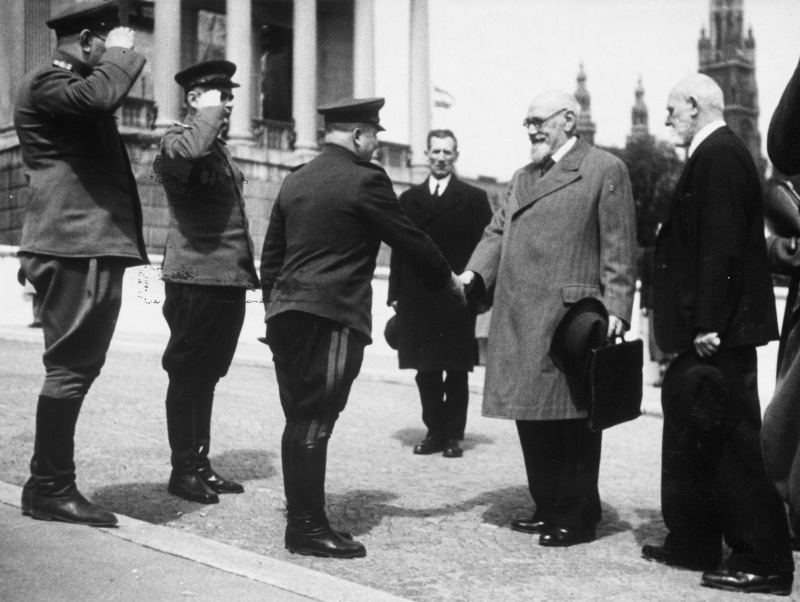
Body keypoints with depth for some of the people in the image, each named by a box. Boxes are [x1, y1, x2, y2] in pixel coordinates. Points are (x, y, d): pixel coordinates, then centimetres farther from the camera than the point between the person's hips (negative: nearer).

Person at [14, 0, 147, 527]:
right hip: (77, 249, -11)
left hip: (96, 248, 11)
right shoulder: (46, 84, -7)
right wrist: (121, 54, -12)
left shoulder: (73, 86, 25)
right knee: (71, 367, -8)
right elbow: (99, 94, -27)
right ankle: (51, 489, 0)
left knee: (79, 366, 15)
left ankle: (50, 484, 24)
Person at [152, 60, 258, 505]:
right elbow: (187, 152, -35)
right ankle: (183, 470, 8)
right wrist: (209, 113, -18)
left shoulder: (220, 149, 20)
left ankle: (201, 463, 23)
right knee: (187, 375, 0)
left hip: (230, 280, 9)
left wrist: (249, 271, 23)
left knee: (207, 376, 14)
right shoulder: (177, 142, -8)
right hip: (197, 279, -9)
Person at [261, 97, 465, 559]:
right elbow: (410, 239, -3)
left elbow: (271, 254, 18)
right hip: (333, 316, -8)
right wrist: (450, 280, 11)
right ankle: (309, 527, 2)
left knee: (301, 421, 13)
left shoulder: (296, 180, 15)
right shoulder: (364, 180, -8)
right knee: (313, 423, -5)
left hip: (286, 313, 8)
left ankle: (301, 516, 20)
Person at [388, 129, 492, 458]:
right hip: (417, 300, 3)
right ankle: (434, 431, 17)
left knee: (457, 372, 3)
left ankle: (453, 435, 11)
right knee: (426, 371, 7)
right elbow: (399, 249, 11)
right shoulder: (409, 199, 13)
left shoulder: (474, 198, 4)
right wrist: (395, 294, 5)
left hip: (457, 299, -3)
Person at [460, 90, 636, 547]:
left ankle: (579, 517, 11)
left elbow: (619, 247, -7)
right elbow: (498, 232, 15)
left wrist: (615, 307, -15)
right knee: (532, 415, 12)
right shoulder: (523, 178, 22)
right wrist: (473, 274, -3)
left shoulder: (605, 170, -1)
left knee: (572, 419, -1)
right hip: (520, 321, 7)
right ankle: (548, 508, 25)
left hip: (571, 318, -7)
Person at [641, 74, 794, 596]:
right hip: (705, 329, 10)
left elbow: (722, 247, -22)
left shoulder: (719, 156, -14)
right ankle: (693, 542, 26)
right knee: (693, 433, 16)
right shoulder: (714, 155, 17)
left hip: (720, 334, -10)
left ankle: (765, 562, 4)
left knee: (734, 440, -4)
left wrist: (709, 324, -23)